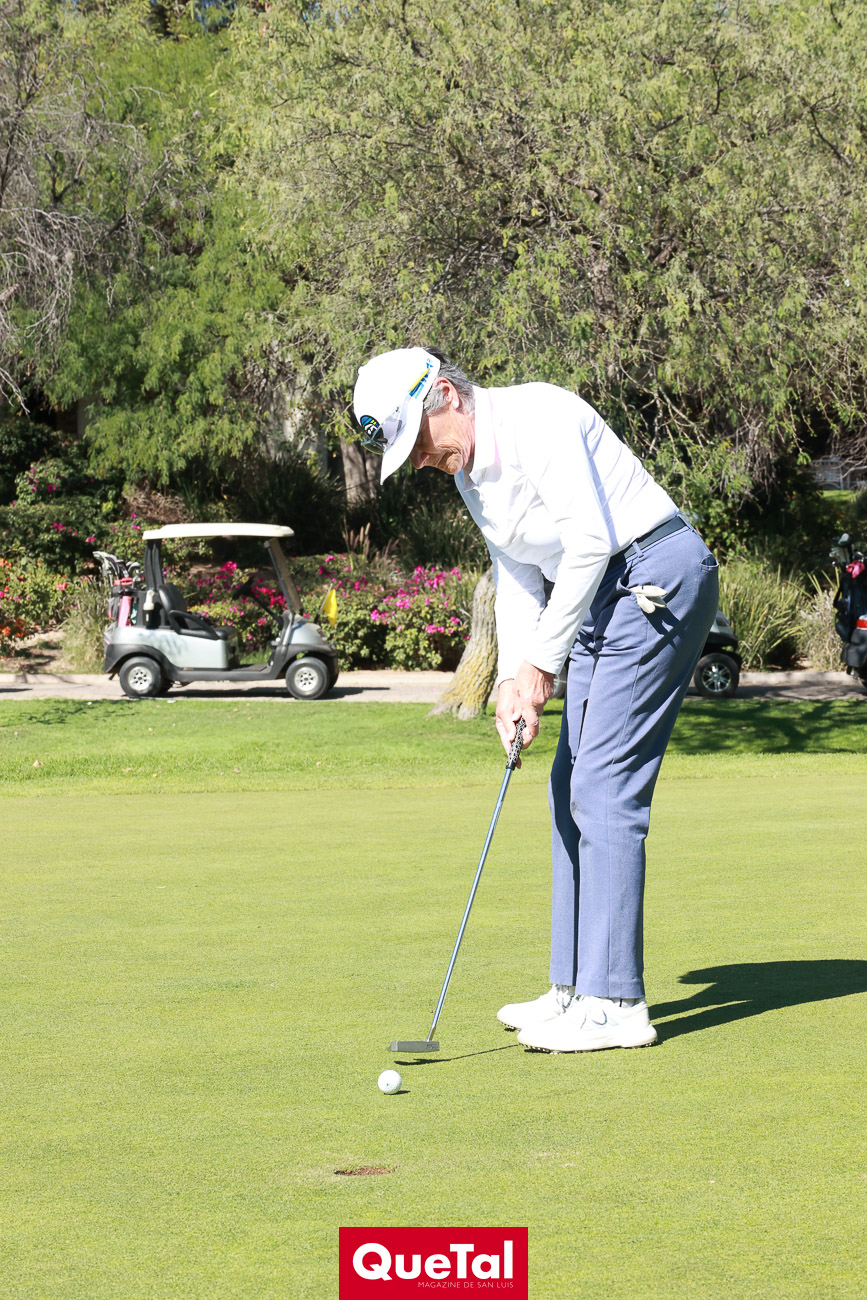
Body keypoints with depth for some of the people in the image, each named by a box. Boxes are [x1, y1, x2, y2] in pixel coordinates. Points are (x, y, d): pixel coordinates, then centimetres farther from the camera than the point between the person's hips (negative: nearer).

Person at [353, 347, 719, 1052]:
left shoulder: (536, 418, -17)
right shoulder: (469, 472, 13)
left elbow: (589, 541, -21)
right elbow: (518, 579, 17)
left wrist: (543, 661, -15)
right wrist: (513, 680, 2)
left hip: (656, 577, -10)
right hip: (602, 599, 10)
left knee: (604, 788, -13)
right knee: (572, 788, 10)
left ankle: (615, 1003, -12)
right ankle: (578, 987, 16)